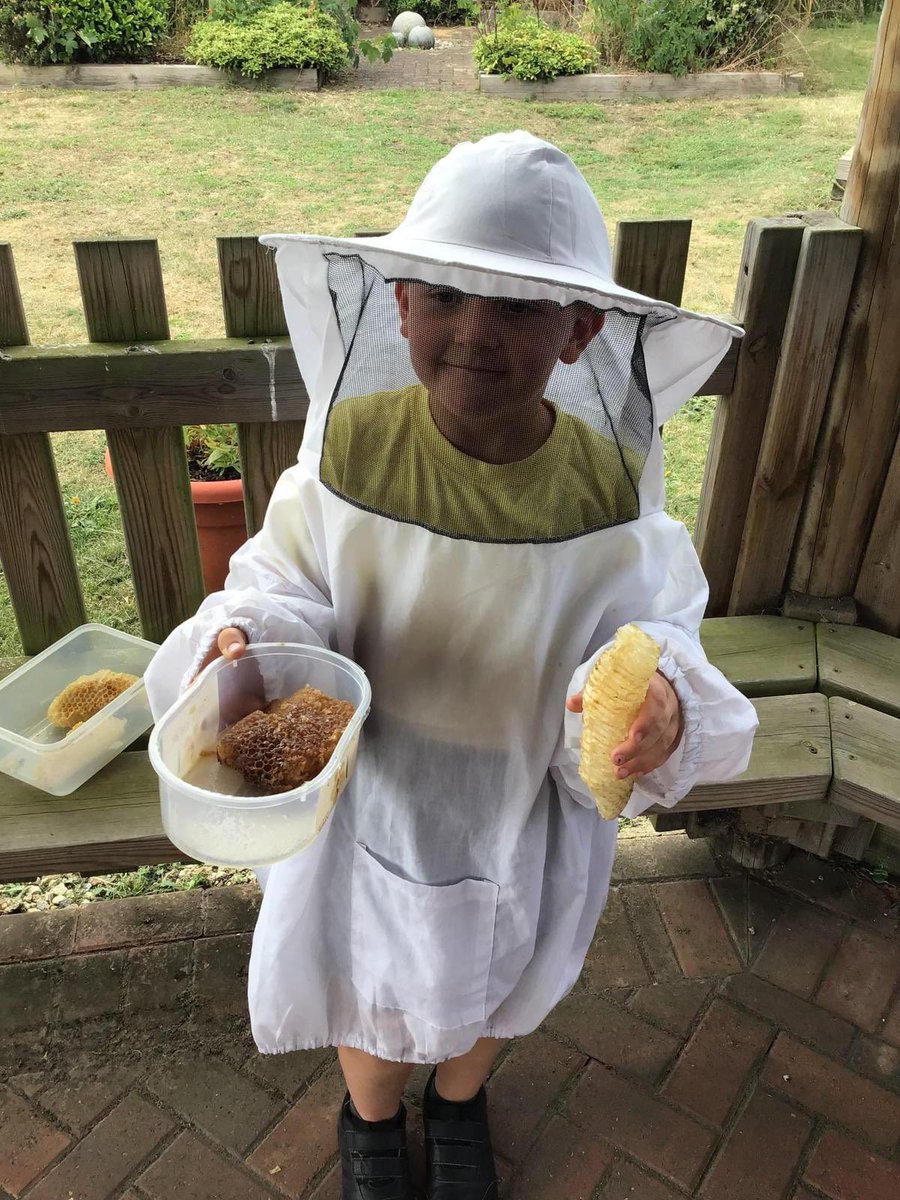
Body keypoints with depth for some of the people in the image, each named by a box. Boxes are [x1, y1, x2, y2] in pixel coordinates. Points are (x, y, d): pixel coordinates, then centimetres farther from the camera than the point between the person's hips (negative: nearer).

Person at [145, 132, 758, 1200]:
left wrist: (658, 699, -36)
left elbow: (645, 632, -14)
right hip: (373, 802, 0)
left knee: (494, 991, 30)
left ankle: (459, 1103, 69)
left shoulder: (608, 484, -21)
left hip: (525, 823, 1)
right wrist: (241, 642, -35)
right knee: (372, 999, 26)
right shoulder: (352, 443, -22)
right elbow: (284, 586, -13)